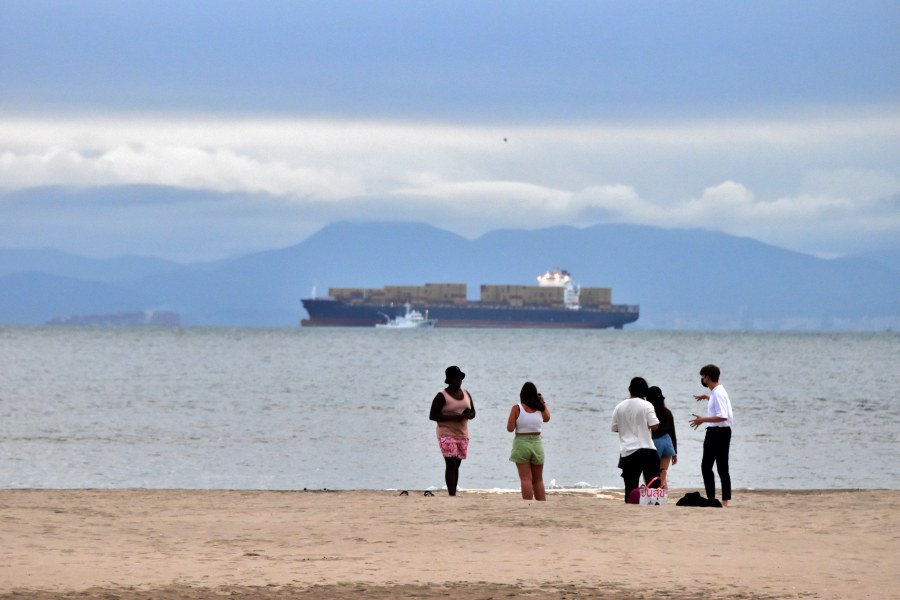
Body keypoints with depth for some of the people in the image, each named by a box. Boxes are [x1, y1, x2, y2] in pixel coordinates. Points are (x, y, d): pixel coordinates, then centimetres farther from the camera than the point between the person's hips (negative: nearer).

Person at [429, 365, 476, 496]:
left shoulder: (466, 394, 12)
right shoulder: (442, 396, -6)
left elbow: (473, 413, 19)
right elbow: (432, 415, -10)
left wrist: (468, 415, -8)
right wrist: (453, 417, -19)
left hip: (462, 435, 6)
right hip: (447, 435, -6)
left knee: (457, 464, 6)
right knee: (451, 464, -14)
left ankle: (454, 494, 8)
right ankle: (451, 495, -18)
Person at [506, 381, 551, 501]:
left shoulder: (516, 408, -9)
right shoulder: (540, 408, 0)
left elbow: (510, 428, -9)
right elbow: (547, 418, 21)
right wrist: (543, 403, 30)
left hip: (521, 444, -3)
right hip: (537, 443, 3)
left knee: (526, 479, -4)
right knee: (538, 480, 12)